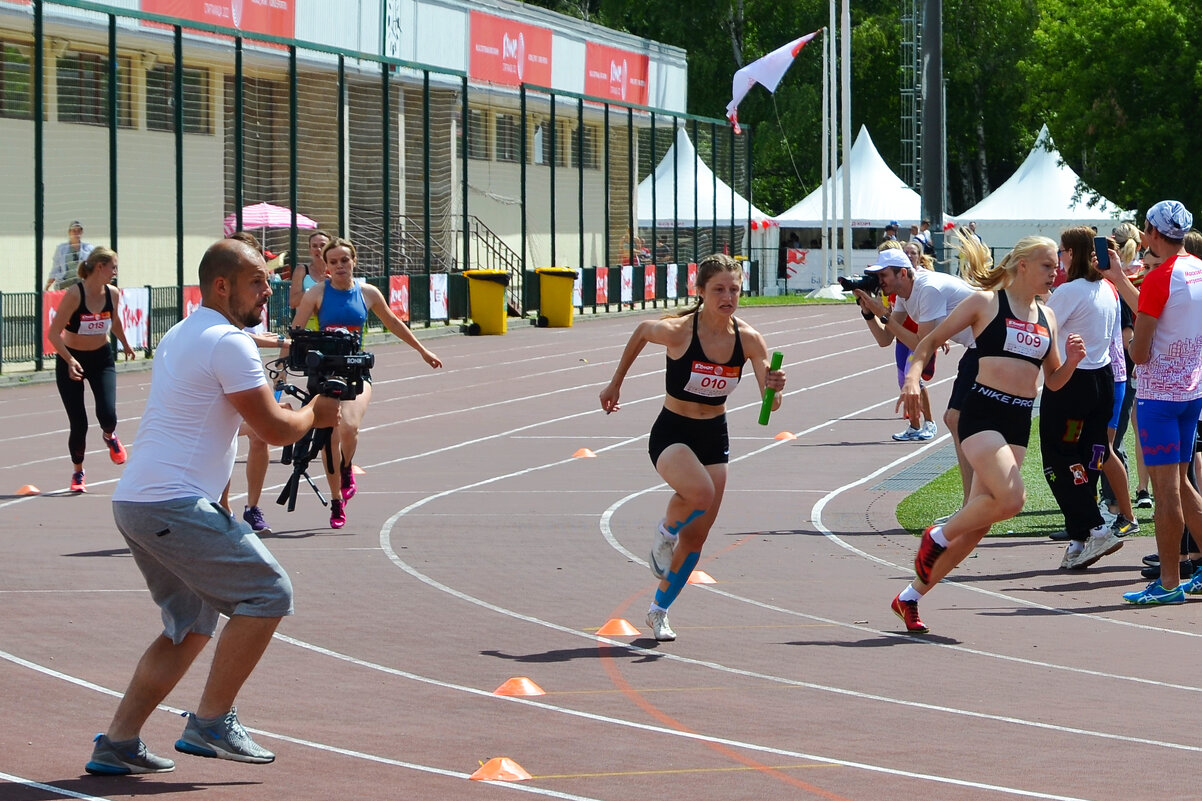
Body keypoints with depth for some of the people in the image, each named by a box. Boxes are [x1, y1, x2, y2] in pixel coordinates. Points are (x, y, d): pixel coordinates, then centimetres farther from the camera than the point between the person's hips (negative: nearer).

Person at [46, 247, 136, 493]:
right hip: (70, 360, -3)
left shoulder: (113, 294, -7)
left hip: (102, 359, 3)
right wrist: (70, 360, -35)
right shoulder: (75, 294, -22)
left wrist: (125, 344, 30)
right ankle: (77, 473, 21)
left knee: (107, 414, -17)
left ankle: (109, 436, 21)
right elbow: (53, 333, -23)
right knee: (79, 424, -4)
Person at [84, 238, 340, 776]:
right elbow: (275, 430, -10)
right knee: (267, 593, -7)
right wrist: (315, 414, 8)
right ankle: (211, 724, -7)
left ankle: (117, 743, 11)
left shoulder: (178, 337, 21)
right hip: (175, 504, -10)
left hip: (132, 503, 10)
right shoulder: (228, 343, -10)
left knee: (193, 624, 16)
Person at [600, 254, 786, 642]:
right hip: (672, 433, -4)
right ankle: (665, 532, 0)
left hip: (714, 436, 4)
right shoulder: (678, 331, -19)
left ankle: (659, 610, 29)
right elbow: (641, 332, 3)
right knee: (700, 492, -34)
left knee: (696, 538, 8)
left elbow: (769, 404, -7)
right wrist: (616, 383, 12)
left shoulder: (748, 339, -9)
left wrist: (775, 388, -31)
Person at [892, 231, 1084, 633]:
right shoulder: (986, 302, -1)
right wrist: (913, 375, -14)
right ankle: (938, 536, 1)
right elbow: (932, 340, 3)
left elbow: (1053, 381, 21)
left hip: (1020, 422, 6)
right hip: (982, 413, -6)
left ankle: (911, 597, 15)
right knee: (1011, 499, -26)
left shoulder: (1047, 318, 15)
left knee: (978, 521, 3)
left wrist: (1072, 360, 0)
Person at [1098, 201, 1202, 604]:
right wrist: (1119, 278, 27)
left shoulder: (1160, 277, -17)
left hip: (1158, 391, -8)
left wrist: (1137, 348, 4)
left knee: (1166, 487, -4)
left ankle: (1168, 584, -1)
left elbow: (1139, 351, -18)